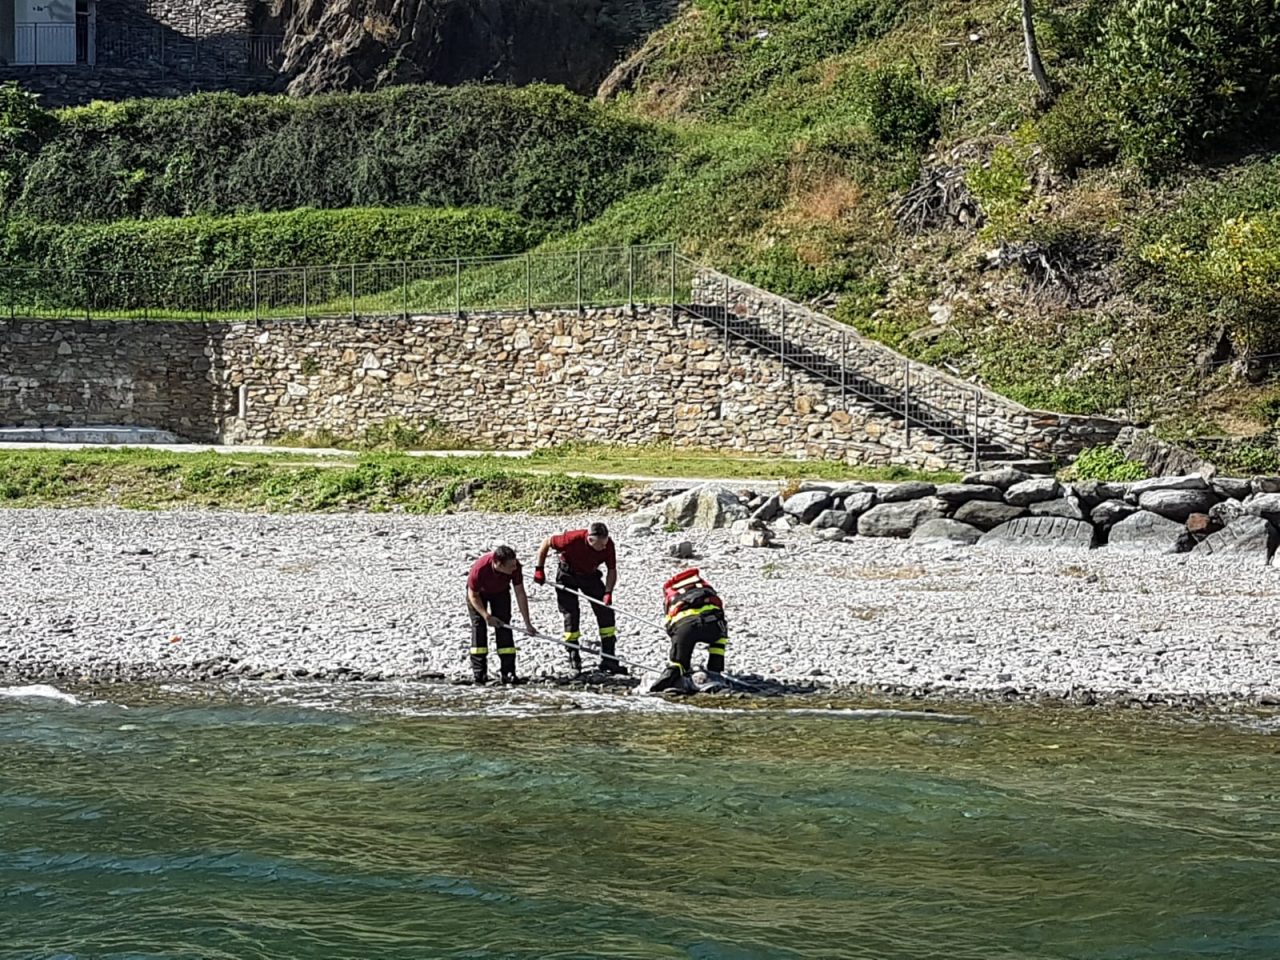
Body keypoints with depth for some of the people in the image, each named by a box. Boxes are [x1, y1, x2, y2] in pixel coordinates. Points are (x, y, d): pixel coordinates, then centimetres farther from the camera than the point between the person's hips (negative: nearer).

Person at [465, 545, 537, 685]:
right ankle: (479, 673, -7)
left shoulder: (515, 567, -34)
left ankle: (508, 673, -9)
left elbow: (520, 594, -22)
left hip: (500, 592, 2)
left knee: (504, 628, -9)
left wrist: (527, 624, -20)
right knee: (479, 627, -12)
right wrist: (487, 616, -30)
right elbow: (473, 596, -24)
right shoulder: (479, 569, -42)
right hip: (478, 593, -2)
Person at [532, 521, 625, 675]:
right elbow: (546, 543, -19)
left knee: (606, 612, -5)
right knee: (571, 614, -9)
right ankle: (574, 661, 3)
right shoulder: (572, 539, -35)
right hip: (568, 575, -3)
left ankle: (609, 660, 0)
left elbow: (612, 570, -11)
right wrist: (539, 569, -15)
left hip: (590, 576, 3)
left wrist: (608, 592, -25)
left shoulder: (608, 545, -24)